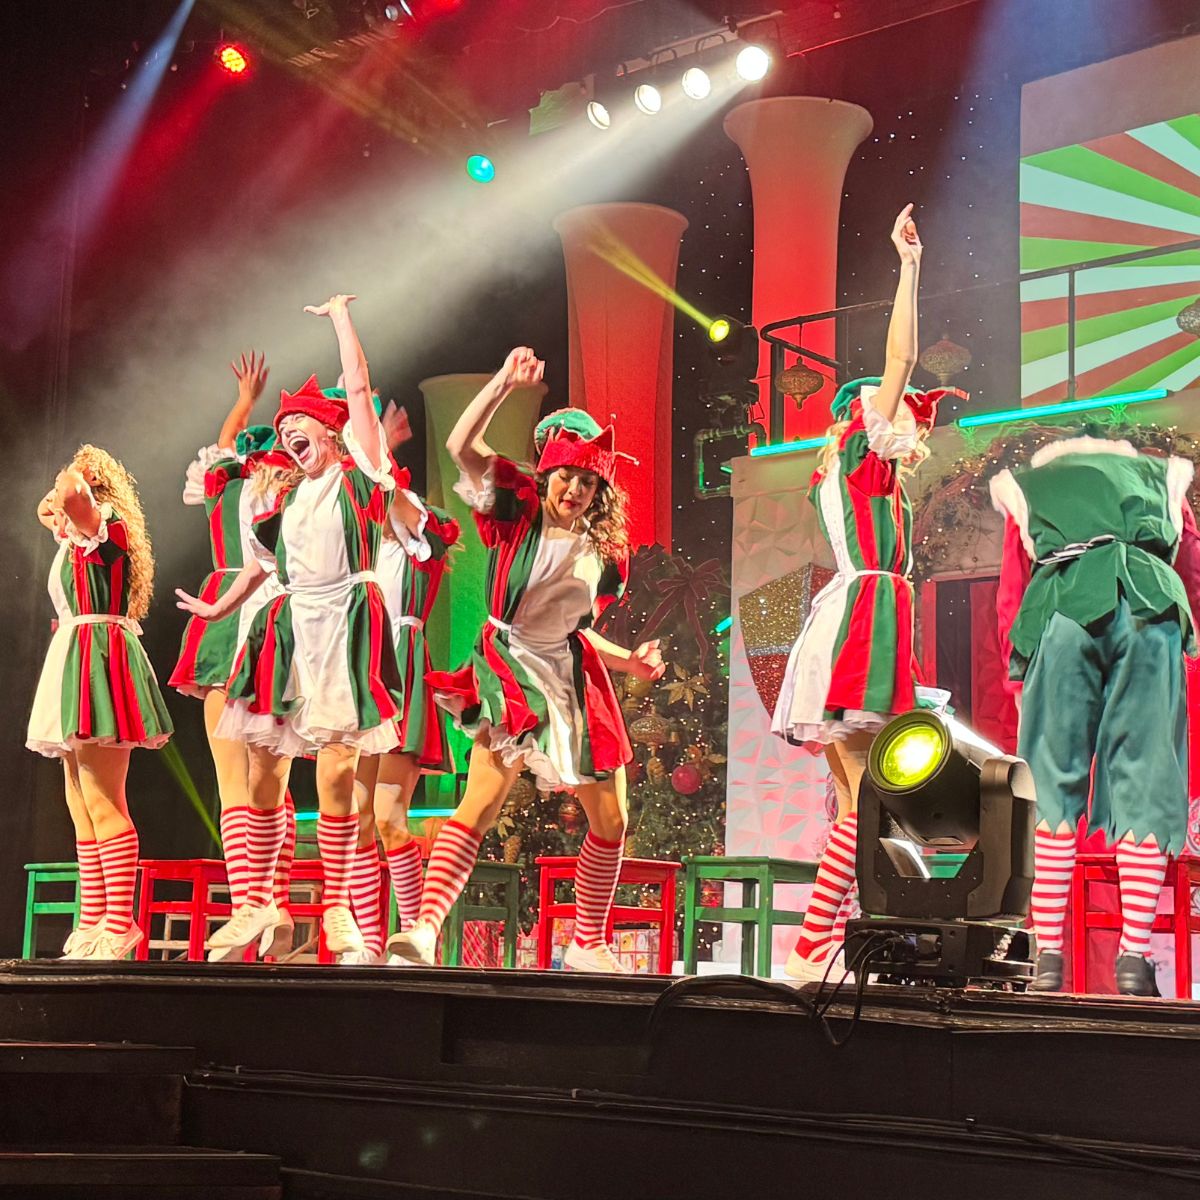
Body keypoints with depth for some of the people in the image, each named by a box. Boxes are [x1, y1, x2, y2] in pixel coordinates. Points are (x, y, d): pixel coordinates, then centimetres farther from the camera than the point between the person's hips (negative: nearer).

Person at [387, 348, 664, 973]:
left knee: (610, 819, 9)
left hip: (574, 677, 6)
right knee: (481, 800, -23)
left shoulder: (604, 552, 9)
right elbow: (462, 446, -16)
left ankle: (588, 944, 23)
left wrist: (632, 661, 9)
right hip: (511, 668, -6)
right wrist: (504, 383, -22)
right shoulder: (518, 513, -3)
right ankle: (425, 927, -32)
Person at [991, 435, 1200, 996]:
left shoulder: (1026, 485, 34)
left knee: (1052, 782, 2)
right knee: (1144, 780, 0)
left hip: (1063, 609, 0)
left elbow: (1008, 600, 26)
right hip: (1150, 610, 0)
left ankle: (1049, 955, -5)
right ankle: (1134, 956, -6)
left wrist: (1021, 675, 29)